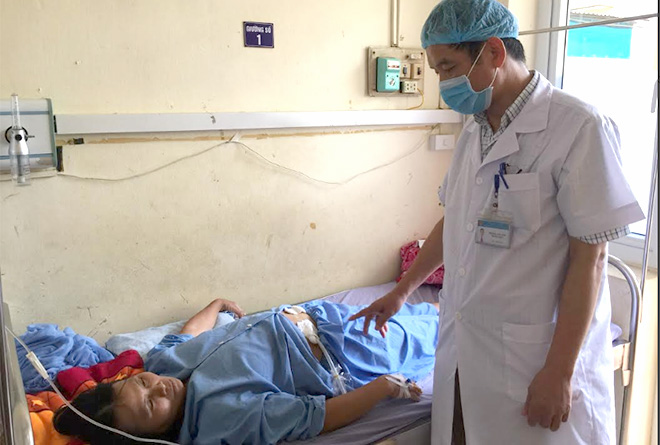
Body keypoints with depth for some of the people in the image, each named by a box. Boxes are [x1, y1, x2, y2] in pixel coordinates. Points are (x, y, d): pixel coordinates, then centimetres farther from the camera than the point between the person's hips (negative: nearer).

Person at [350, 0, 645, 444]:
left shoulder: (580, 128, -15)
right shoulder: (474, 130, 7)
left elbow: (590, 258, -15)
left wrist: (559, 371, -15)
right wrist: (403, 290, 19)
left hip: (534, 356, -6)